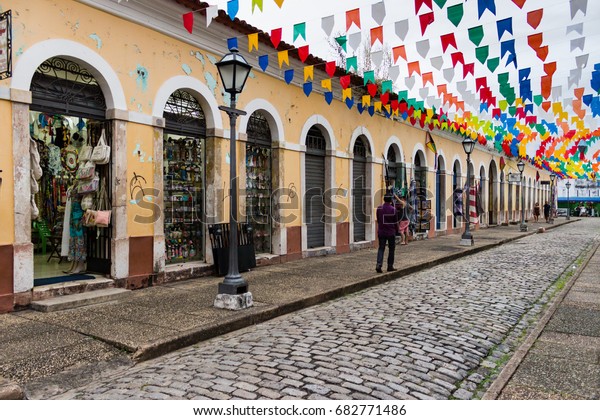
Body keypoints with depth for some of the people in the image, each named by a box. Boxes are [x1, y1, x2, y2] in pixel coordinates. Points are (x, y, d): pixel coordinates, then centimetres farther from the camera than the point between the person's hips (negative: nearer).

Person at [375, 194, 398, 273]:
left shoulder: (379, 208, -2)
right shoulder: (393, 209, -9)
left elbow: (378, 220, 6)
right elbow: (395, 222, -2)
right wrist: (396, 229, 14)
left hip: (381, 232, 2)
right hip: (391, 232, -2)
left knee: (381, 248, 5)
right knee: (391, 249, 11)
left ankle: (379, 265, -12)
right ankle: (390, 266, 15)